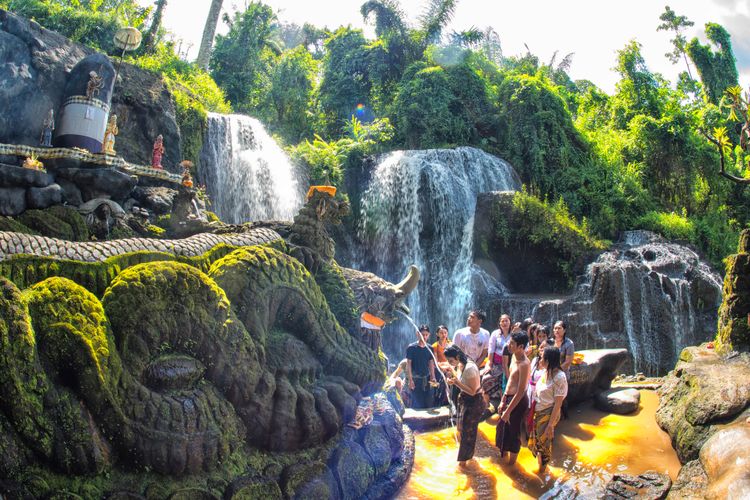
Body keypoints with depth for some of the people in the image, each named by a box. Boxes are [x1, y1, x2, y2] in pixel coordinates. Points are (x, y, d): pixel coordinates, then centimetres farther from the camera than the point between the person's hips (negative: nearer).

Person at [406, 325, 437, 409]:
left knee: (429, 403, 5)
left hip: (427, 379, 4)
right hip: (416, 379, -4)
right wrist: (410, 380, -12)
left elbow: (431, 364, 12)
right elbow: (408, 364, -7)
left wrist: (433, 377, 1)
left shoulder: (429, 348, 7)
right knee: (417, 404, -4)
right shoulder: (411, 347, -6)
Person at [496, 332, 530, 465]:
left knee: (513, 431, 8)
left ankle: (511, 463, 28)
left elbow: (520, 391, -24)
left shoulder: (524, 364, -26)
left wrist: (508, 411, -19)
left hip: (518, 401, -9)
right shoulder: (514, 356, 1)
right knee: (503, 428, 23)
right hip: (509, 397, 9)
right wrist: (503, 400, 15)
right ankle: (503, 455, 44)